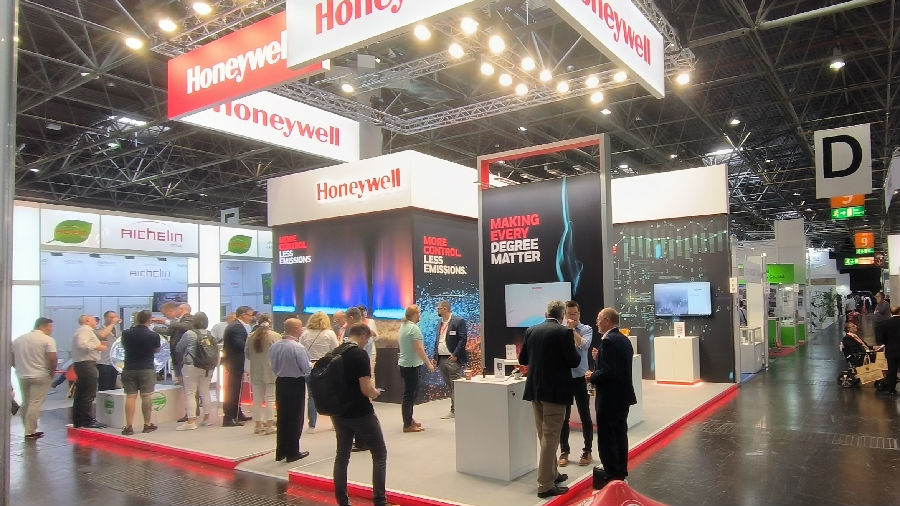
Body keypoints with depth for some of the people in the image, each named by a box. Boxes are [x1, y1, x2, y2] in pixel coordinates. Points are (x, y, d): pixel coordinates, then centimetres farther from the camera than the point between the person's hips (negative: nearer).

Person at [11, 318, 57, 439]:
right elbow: (52, 359, -17)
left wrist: (22, 369, 19)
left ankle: (29, 429, 22)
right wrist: (51, 373, -3)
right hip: (40, 377, -7)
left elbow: (11, 359, 14)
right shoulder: (47, 340, -10)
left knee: (25, 403, 16)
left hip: (22, 376, 7)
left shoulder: (18, 339, 12)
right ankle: (30, 432, -1)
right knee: (35, 404, -3)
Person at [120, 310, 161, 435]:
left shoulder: (126, 334, -4)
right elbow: (157, 350, 6)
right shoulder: (154, 335, -10)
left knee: (130, 397, 3)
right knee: (146, 396, 4)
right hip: (147, 369, -2)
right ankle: (147, 425, 12)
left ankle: (128, 426, 1)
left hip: (129, 369, 2)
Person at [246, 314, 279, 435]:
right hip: (270, 372, -4)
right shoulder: (275, 336, -9)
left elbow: (247, 354, 10)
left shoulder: (251, 336, 4)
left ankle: (258, 424, 17)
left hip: (255, 372, 4)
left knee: (257, 399, 11)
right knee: (270, 398, 1)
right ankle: (269, 425, 1)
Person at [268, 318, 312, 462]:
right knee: (295, 418, 6)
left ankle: (280, 452, 23)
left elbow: (273, 367, 9)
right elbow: (307, 369, -17)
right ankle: (292, 453, 12)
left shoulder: (274, 346, -1)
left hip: (280, 382, 6)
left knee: (282, 416, 15)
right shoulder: (298, 347, -21)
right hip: (296, 384, -6)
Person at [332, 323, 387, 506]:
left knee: (342, 455, 15)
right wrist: (375, 392, -1)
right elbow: (366, 389, -22)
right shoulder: (360, 354, -18)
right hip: (361, 414, -7)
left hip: (339, 413, 7)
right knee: (380, 454, 7)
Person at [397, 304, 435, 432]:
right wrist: (429, 364, -17)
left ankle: (409, 419, 28)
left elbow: (398, 344, 20)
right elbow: (419, 349, -21)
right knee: (409, 394, -3)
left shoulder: (402, 326, 10)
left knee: (414, 391, 19)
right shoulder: (414, 328, -17)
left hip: (404, 363, 9)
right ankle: (407, 425, 4)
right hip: (411, 365, -9)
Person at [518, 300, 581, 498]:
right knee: (551, 436, -1)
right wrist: (574, 351, 8)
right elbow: (574, 361, -12)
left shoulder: (531, 331, 4)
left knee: (544, 435, 18)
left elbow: (522, 359, 10)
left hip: (535, 389, 6)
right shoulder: (564, 332, -12)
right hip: (555, 390, -6)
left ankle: (552, 473, 31)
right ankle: (545, 485, 2)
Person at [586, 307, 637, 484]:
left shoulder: (608, 341, -21)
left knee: (606, 438, 0)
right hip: (624, 395, 10)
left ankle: (612, 475, 6)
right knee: (620, 434, 19)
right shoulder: (624, 340, 10)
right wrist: (599, 358, 8)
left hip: (609, 398, -10)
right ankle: (621, 473, 30)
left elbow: (608, 372, -27)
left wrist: (592, 376, -11)